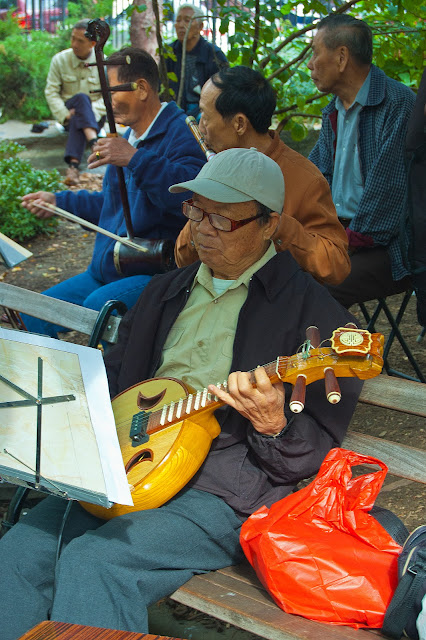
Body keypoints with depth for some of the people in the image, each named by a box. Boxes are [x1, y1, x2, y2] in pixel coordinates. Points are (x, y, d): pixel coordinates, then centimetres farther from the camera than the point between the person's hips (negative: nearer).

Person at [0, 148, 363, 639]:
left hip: (228, 492, -6)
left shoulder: (310, 311, -2)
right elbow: (111, 378, 25)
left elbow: (317, 453, -3)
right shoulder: (165, 291, 19)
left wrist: (272, 426, -24)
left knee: (91, 560, -26)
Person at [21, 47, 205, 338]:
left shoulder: (181, 134, -13)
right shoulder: (128, 137, 19)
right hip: (108, 270, 9)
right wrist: (58, 201, 27)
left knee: (98, 305, -34)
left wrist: (135, 159, -33)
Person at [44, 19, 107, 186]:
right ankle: (95, 142, -59)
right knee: (82, 98, -35)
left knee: (78, 121, -36)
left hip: (96, 114, 0)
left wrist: (92, 112, -23)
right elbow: (51, 92, -2)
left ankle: (73, 165, -56)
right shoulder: (59, 60, 0)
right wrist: (65, 114, -18)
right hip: (69, 109, 0)